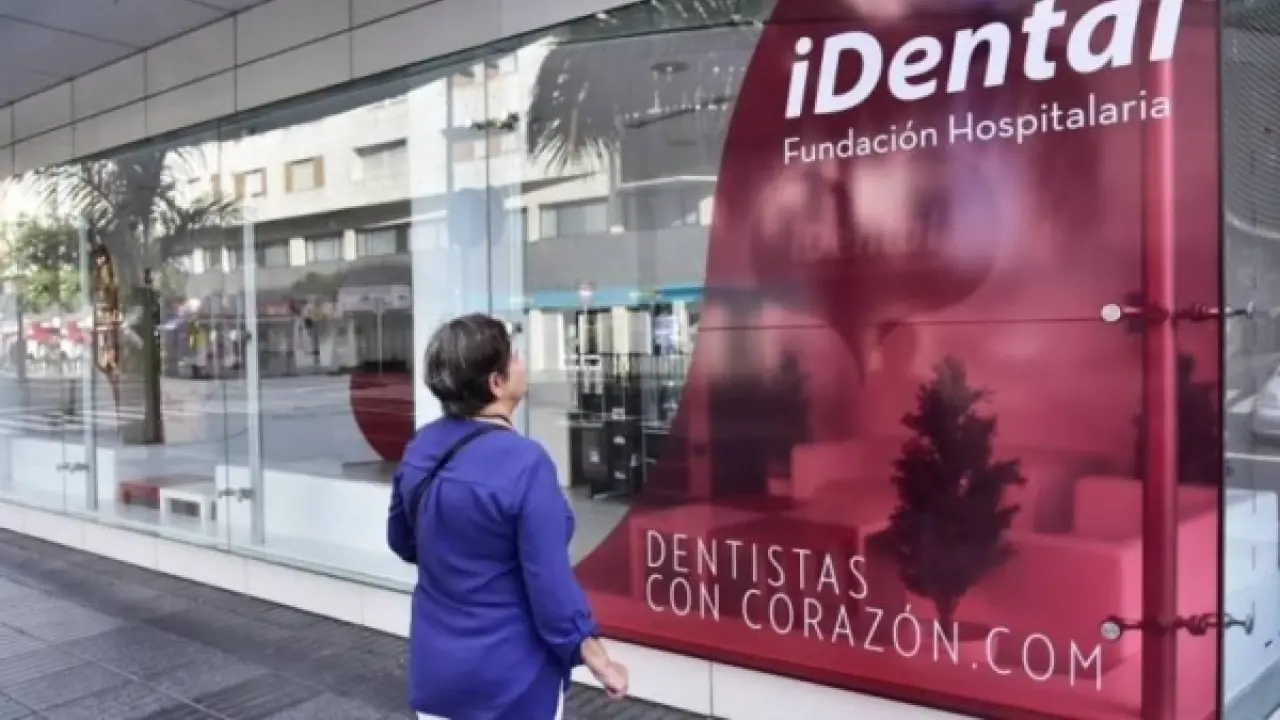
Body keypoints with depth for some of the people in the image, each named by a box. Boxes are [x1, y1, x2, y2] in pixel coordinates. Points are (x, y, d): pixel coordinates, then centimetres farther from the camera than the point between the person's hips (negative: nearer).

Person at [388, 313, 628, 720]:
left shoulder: (419, 449, -4)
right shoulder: (524, 463, -25)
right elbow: (551, 584, -23)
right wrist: (599, 662, -11)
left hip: (434, 667, 6)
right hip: (510, 678, -6)